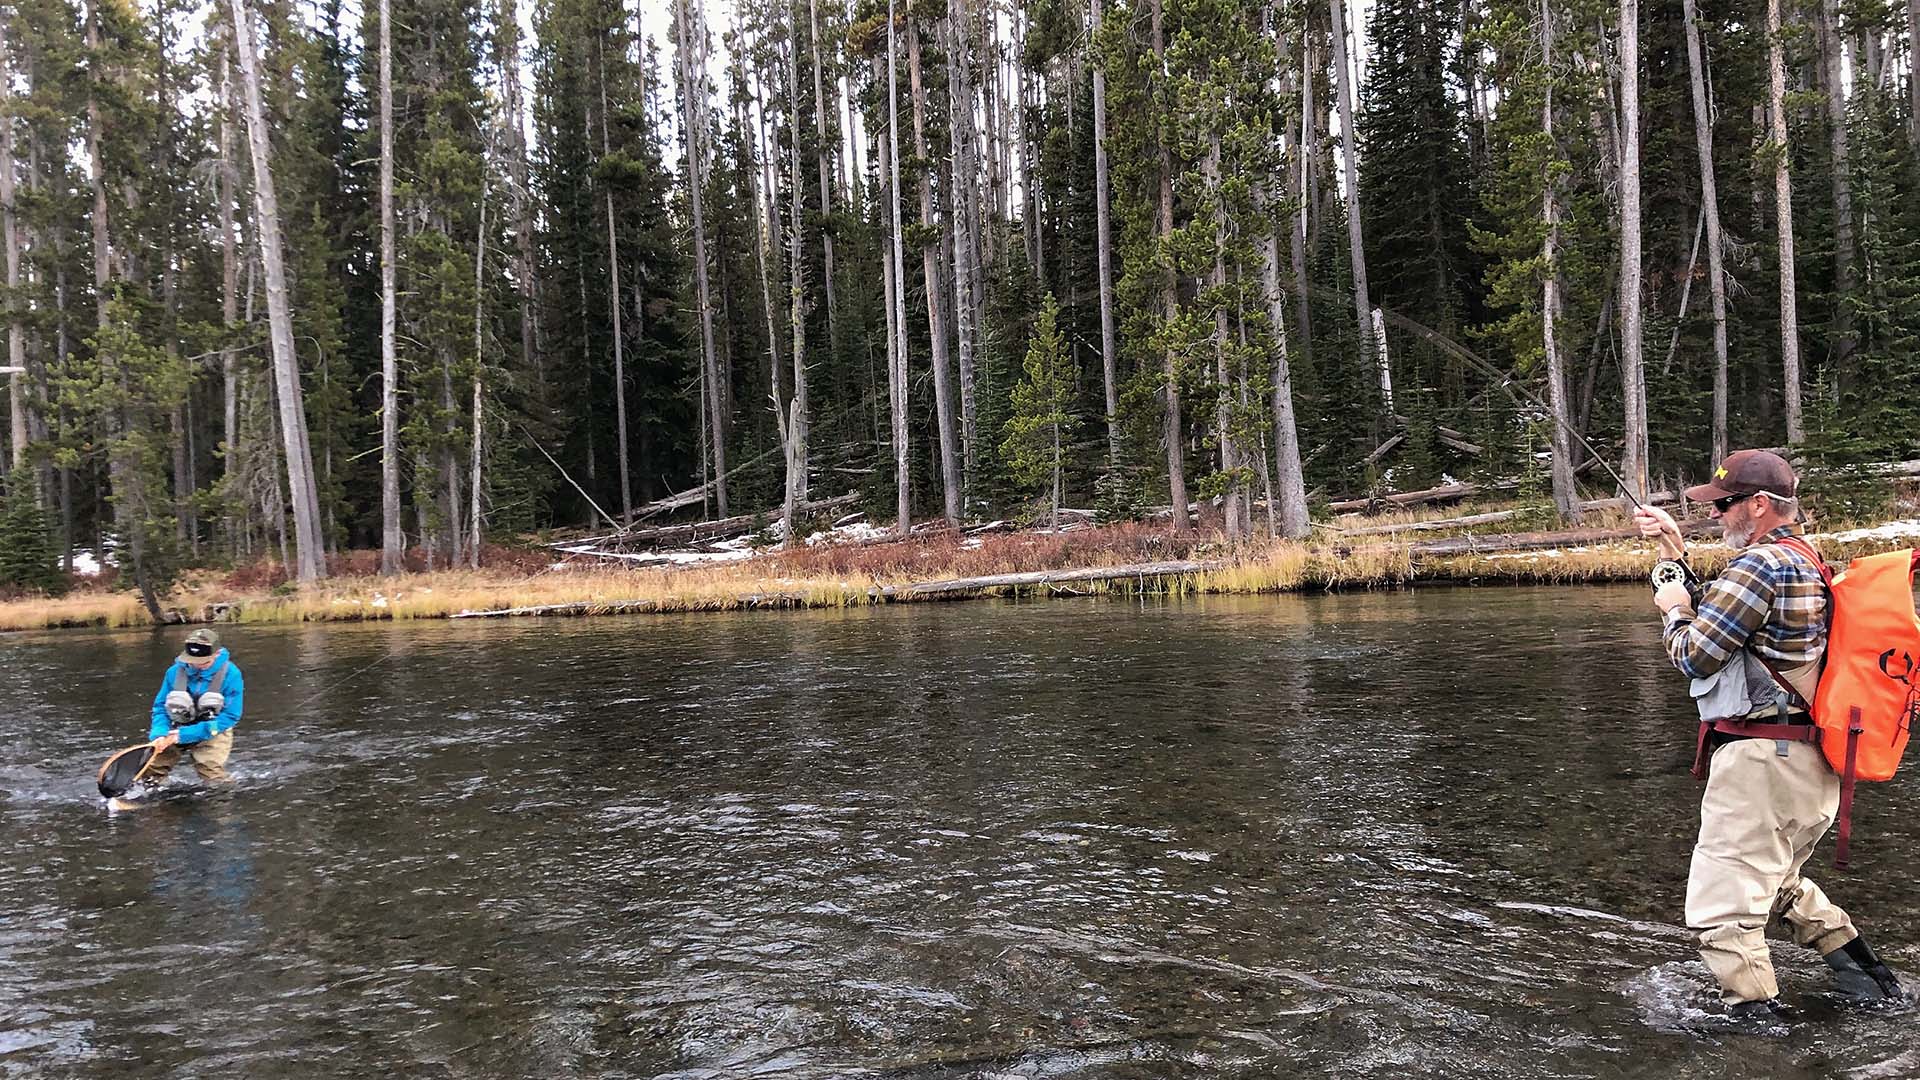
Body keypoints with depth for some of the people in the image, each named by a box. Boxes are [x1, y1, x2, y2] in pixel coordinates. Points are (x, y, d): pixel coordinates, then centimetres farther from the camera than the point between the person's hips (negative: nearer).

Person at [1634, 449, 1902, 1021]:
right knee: (1777, 882, 29)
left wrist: (1674, 610, 3)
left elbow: (1695, 654, -16)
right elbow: (1718, 609, 24)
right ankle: (1866, 974, 30)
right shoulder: (1805, 559, 15)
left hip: (1760, 757, -11)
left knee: (1723, 908, -5)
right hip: (1811, 759, 11)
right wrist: (1678, 553, 20)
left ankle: (1760, 1016, -2)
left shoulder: (1762, 563, -17)